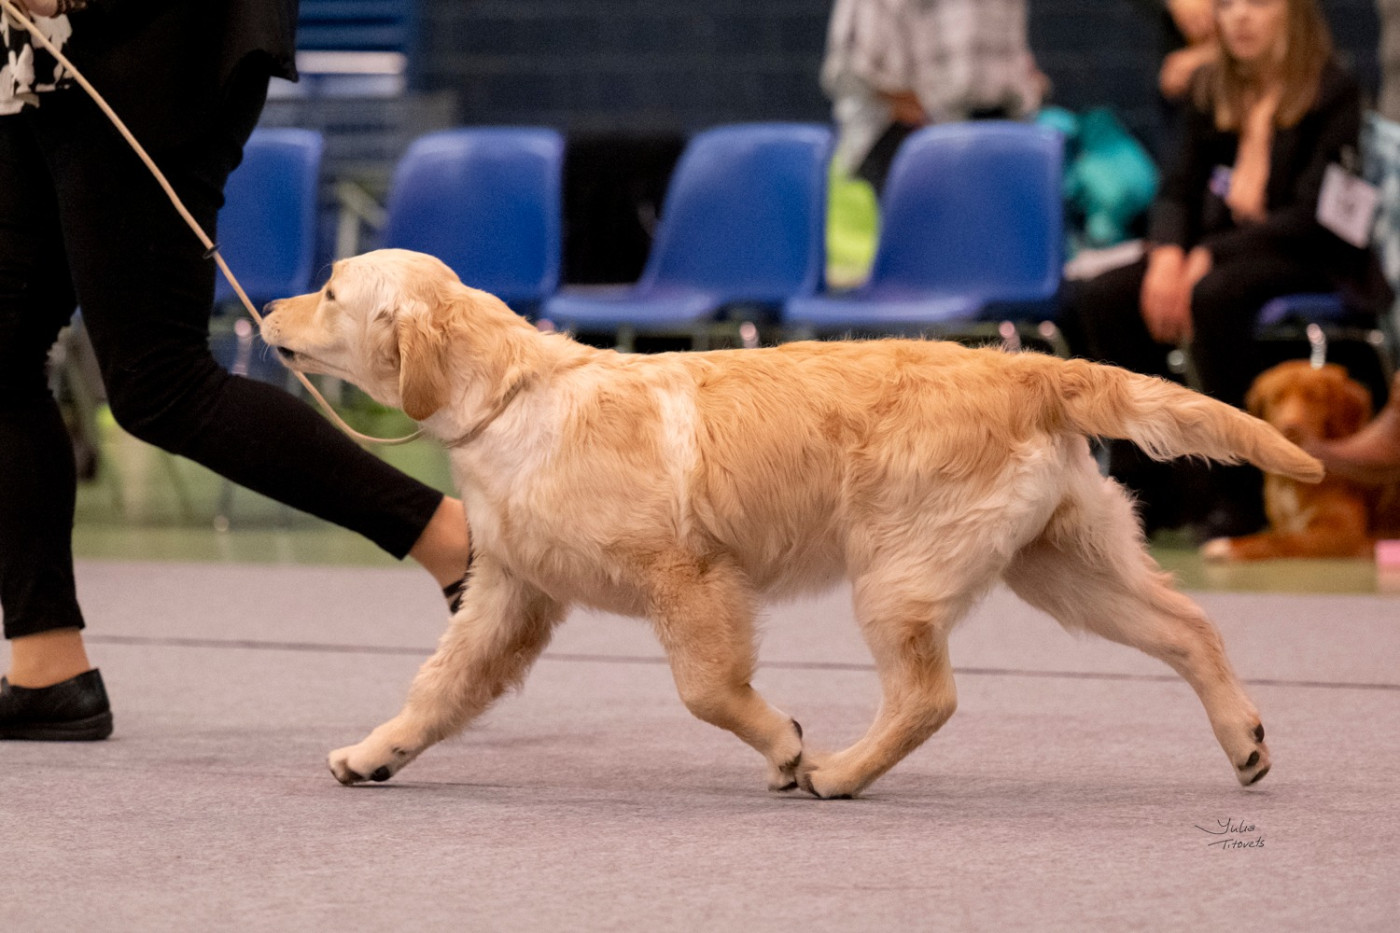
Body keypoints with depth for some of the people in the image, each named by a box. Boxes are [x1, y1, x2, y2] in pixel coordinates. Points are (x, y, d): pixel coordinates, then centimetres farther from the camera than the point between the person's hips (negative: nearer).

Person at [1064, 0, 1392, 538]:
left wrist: (1209, 256, -23)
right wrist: (1167, 252, -14)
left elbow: (1311, 217, -16)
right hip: (1212, 247, 7)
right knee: (1099, 300, -18)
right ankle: (1140, 485, -14)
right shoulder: (1210, 90, 10)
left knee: (1212, 297, -37)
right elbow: (1180, 190, 9)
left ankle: (1242, 493, -29)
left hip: (1311, 261, -7)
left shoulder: (1332, 94, -9)